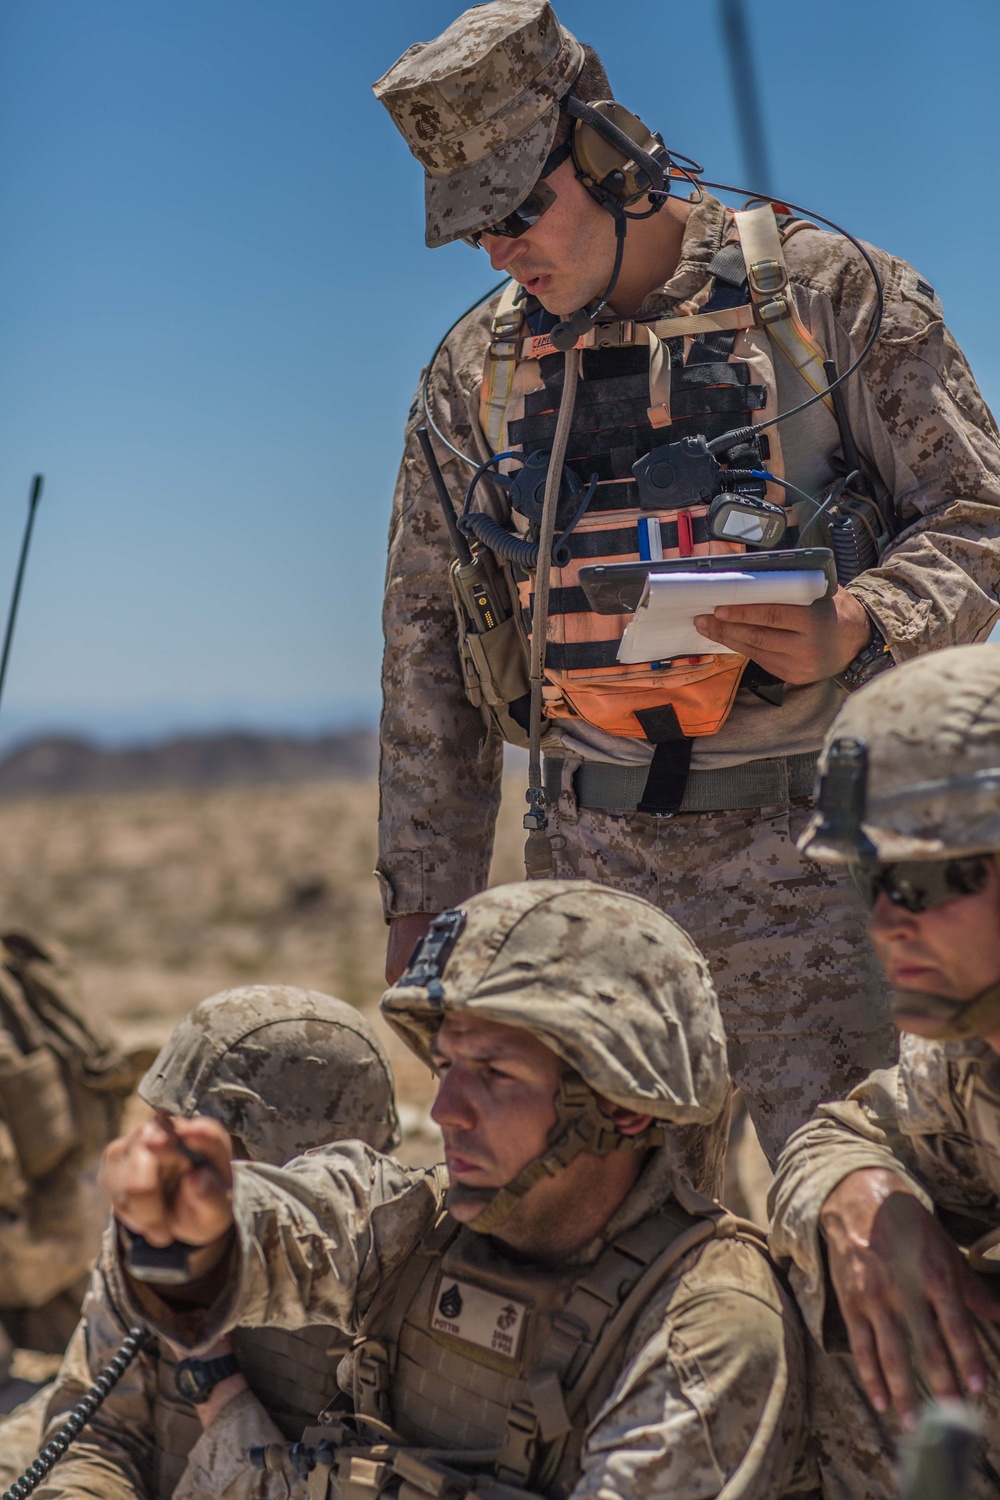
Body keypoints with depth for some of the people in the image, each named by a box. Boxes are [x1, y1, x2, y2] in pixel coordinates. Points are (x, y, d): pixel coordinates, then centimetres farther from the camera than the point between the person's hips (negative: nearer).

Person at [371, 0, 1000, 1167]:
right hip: (596, 858, 4)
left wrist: (856, 630, -21)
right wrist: (423, 894, 11)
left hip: (804, 849, -3)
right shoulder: (475, 371, 8)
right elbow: (427, 646, 13)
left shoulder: (826, 294, -2)